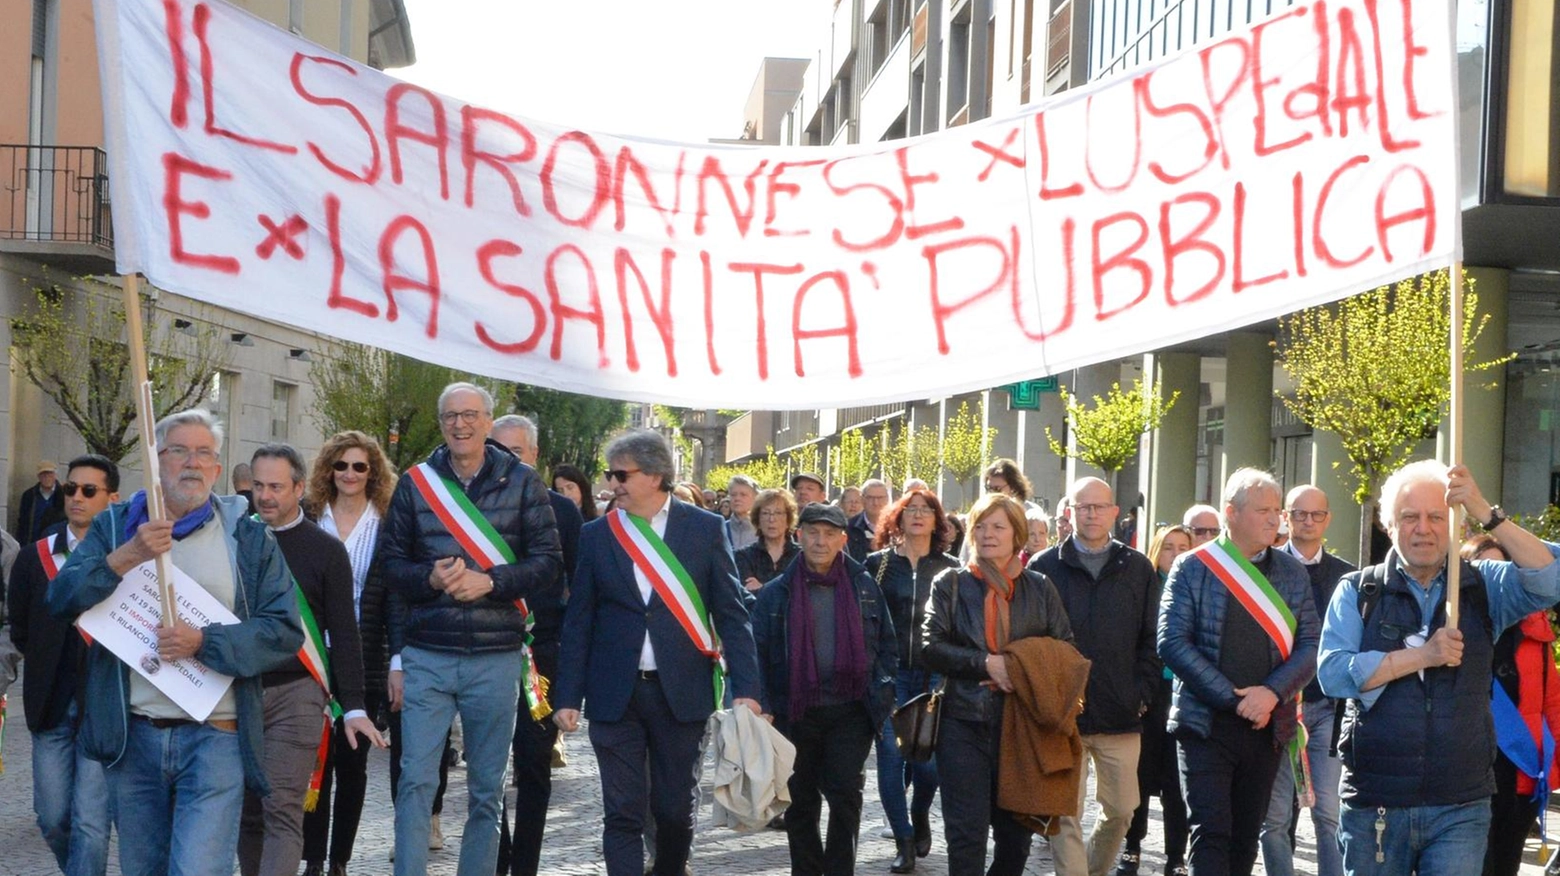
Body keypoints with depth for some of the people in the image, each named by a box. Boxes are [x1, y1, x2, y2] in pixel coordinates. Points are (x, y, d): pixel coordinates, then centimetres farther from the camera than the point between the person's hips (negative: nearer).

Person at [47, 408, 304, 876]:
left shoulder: (248, 537, 5)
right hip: (131, 736, 3)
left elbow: (284, 631, -2)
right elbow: (60, 599, -4)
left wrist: (204, 642, -15)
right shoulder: (115, 527, 10)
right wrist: (126, 557, -18)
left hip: (214, 735, -2)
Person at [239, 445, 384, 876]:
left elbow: (344, 634, 3)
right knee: (248, 811, 7)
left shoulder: (326, 550, 3)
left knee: (283, 811, -9)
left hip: (295, 691, -3)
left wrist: (353, 706, -3)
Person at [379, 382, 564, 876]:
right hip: (427, 656, 0)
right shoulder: (415, 483, 7)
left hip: (497, 656, 0)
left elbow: (548, 561, -1)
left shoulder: (522, 482, 3)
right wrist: (430, 577, -13)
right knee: (416, 781, -5)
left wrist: (489, 581, -15)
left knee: (486, 790, 8)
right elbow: (392, 562, 8)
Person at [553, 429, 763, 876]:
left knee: (676, 810, 9)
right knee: (622, 814, 1)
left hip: (682, 692, -1)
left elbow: (731, 614, 0)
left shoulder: (705, 528, 1)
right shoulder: (596, 534, 5)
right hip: (615, 694, 1)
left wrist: (745, 687, -8)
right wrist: (567, 696, 0)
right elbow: (578, 621, 6)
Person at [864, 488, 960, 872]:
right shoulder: (878, 563, 6)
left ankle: (920, 816, 26)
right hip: (889, 673, 0)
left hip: (935, 674, 0)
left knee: (928, 759, -5)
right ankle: (904, 841, 6)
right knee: (891, 755, -5)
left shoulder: (950, 568, 7)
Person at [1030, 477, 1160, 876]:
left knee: (1120, 809, 10)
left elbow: (1152, 638, 9)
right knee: (1066, 814, -3)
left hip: (1121, 713, 2)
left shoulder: (1138, 569, 7)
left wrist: (1143, 693, -1)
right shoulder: (1045, 567, 2)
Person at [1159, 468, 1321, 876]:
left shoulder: (1293, 573, 9)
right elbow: (1172, 642, -9)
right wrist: (1233, 698, -15)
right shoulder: (1192, 567, -2)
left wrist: (1270, 692, -14)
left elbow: (1310, 646, 3)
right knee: (1211, 832, -9)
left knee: (1245, 837, 9)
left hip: (1268, 726, 4)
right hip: (1206, 721, -4)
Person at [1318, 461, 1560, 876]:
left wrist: (1487, 515, -21)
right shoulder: (1358, 591, 3)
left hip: (1460, 807, 0)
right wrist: (1423, 655, -16)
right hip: (1374, 805, 0)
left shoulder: (1483, 586, 6)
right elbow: (1333, 672, -10)